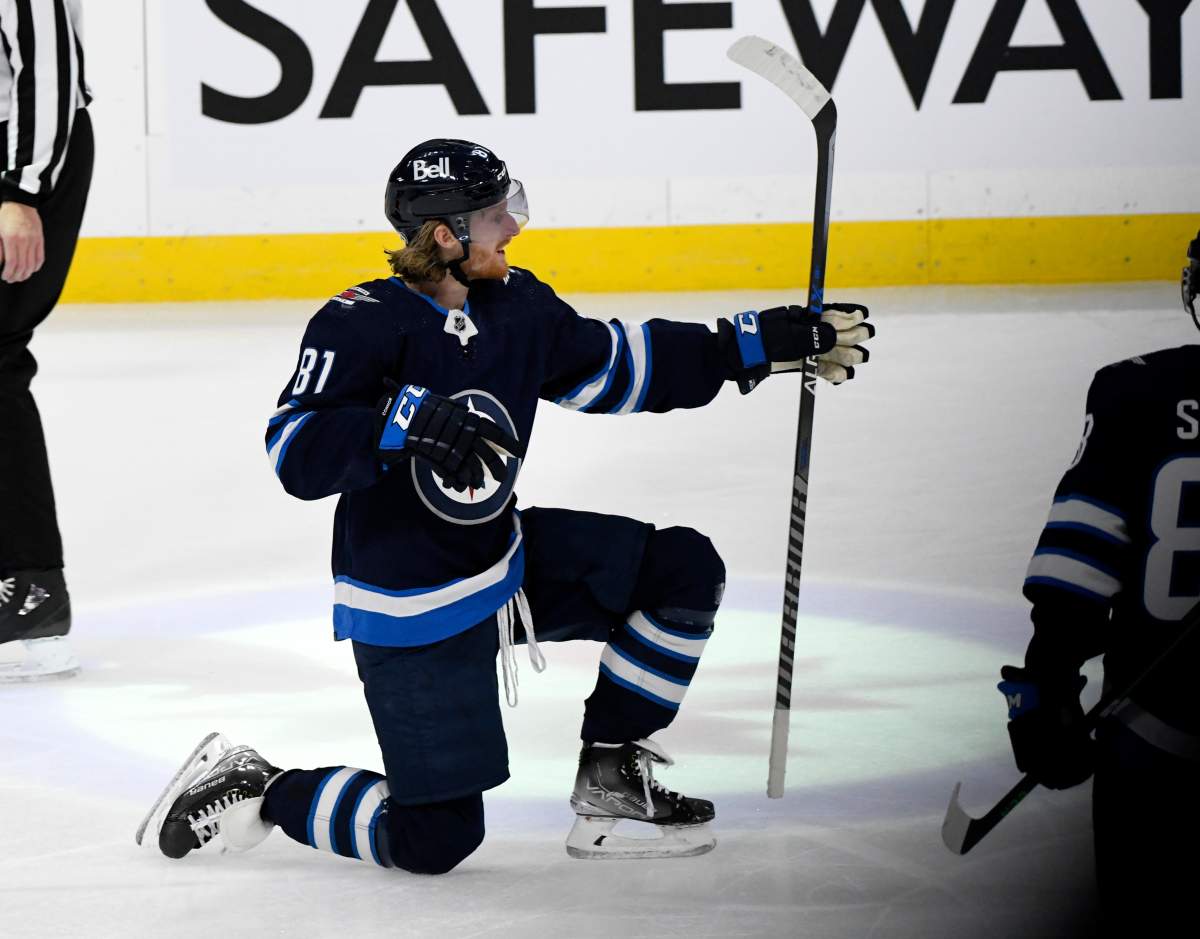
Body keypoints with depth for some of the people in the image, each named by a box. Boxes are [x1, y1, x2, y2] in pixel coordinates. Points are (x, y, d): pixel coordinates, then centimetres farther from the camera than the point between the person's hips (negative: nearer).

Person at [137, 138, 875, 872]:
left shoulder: (515, 304, 1)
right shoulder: (363, 326, -21)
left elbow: (618, 366, 13)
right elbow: (296, 454, -30)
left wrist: (763, 344, 10)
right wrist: (410, 420, -43)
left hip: (505, 558, 8)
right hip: (412, 609, -8)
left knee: (684, 569, -1)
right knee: (436, 838, -7)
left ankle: (610, 779, 9)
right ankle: (253, 790, 15)